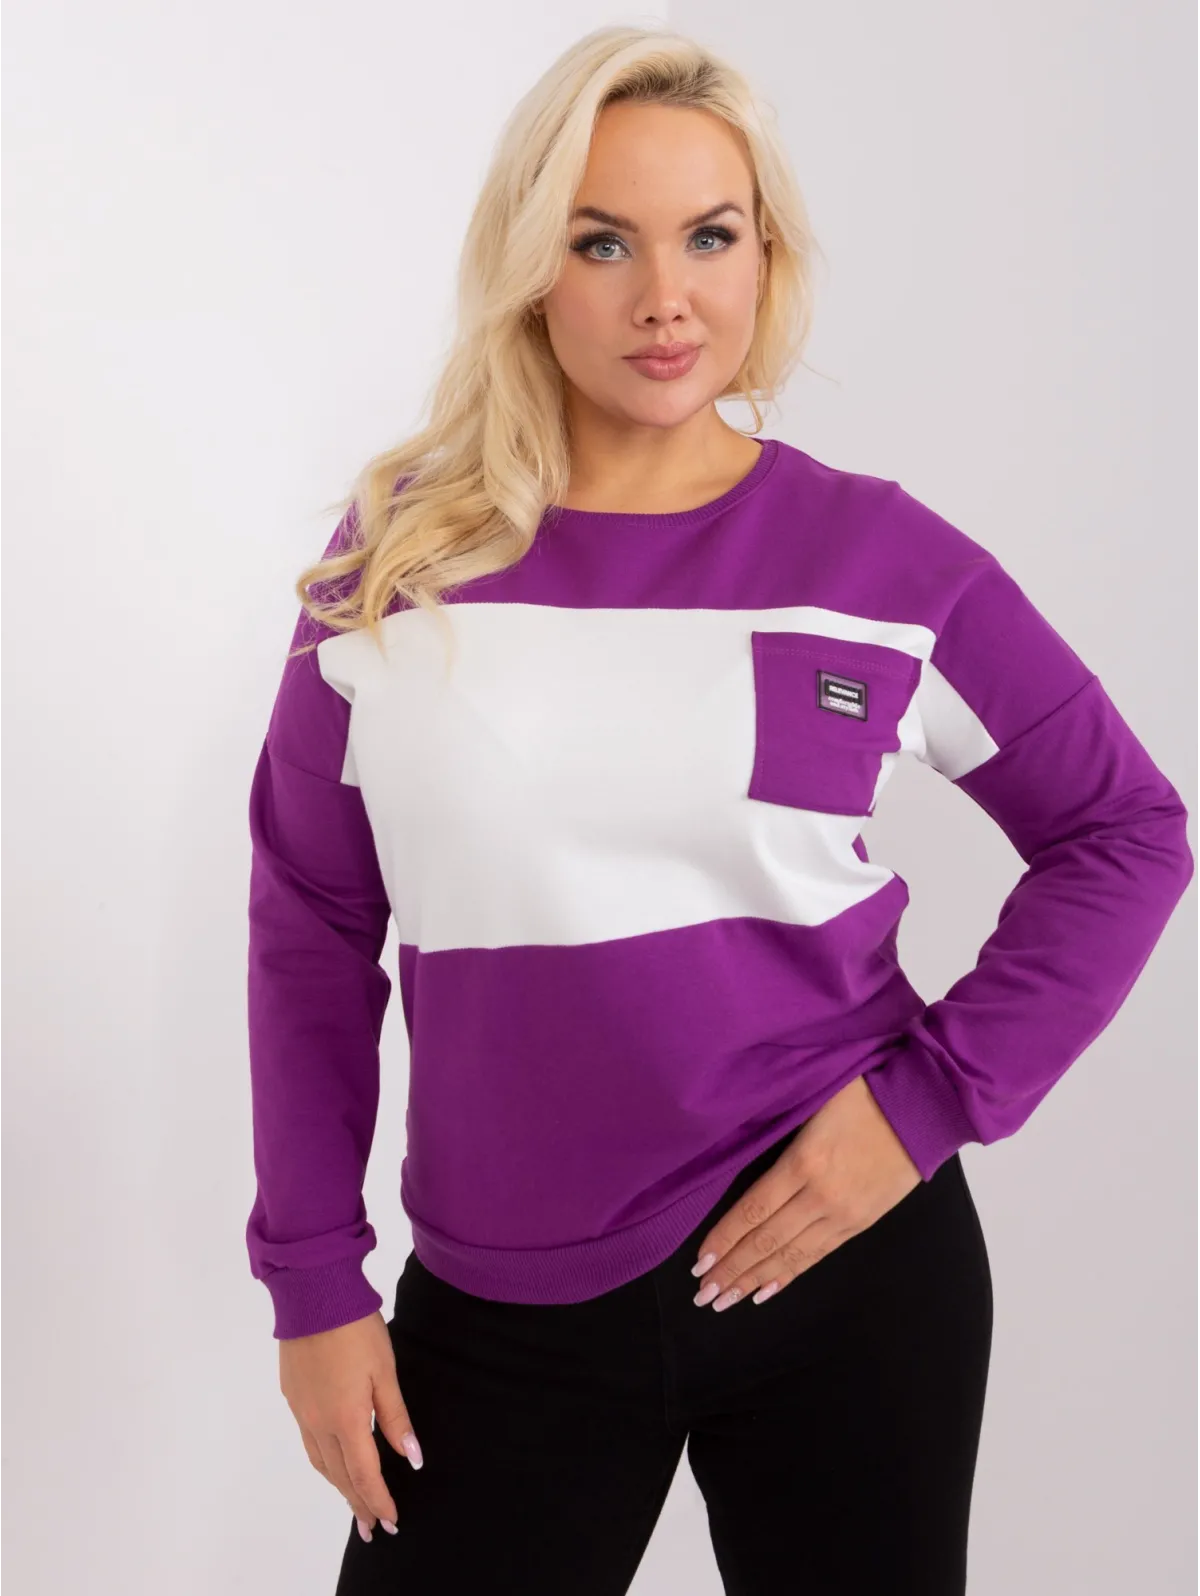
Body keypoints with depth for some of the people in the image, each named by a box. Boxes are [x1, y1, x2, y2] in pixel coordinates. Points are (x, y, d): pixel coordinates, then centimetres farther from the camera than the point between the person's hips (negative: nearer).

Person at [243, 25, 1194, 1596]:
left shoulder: (877, 554, -4)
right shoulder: (401, 551, -2)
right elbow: (312, 922, 2)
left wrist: (938, 1095, -8)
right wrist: (314, 1278, 2)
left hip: (841, 1265, 0)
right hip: (503, 1306, 1)